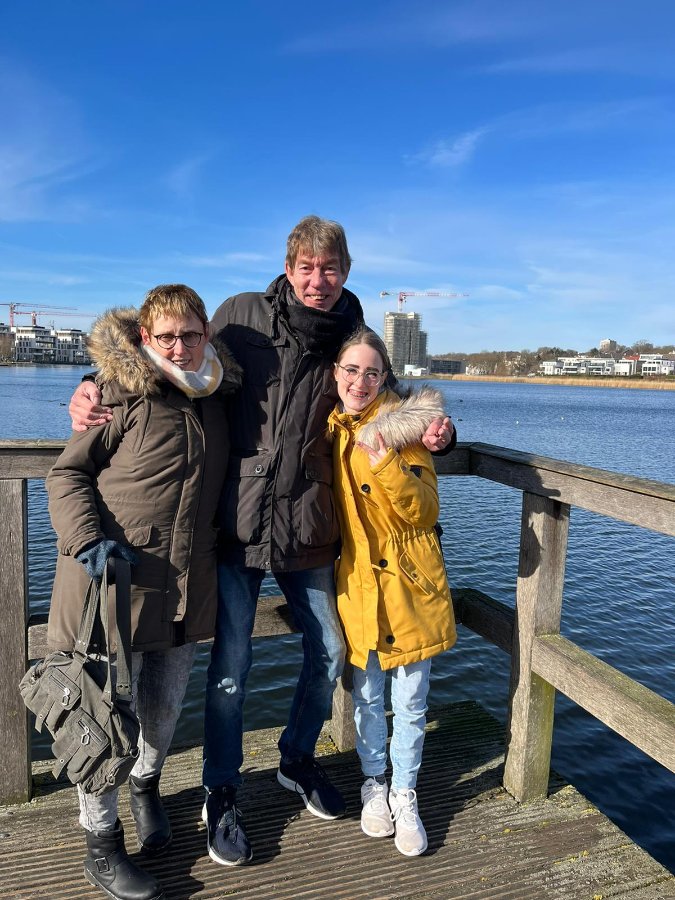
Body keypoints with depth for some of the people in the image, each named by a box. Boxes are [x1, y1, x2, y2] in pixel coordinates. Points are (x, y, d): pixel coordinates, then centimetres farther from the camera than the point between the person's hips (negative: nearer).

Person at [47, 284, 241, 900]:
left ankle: (146, 784, 49)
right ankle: (102, 845, 27)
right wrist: (87, 538, -18)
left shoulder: (216, 396, 8)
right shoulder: (125, 393, -8)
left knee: (165, 703, 18)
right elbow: (67, 473, -5)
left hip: (186, 582, 5)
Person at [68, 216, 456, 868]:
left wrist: (433, 434, -4)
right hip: (236, 519, -2)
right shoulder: (241, 314, -1)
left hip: (307, 527, 3)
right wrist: (95, 395, -5)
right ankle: (220, 796, 30)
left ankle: (297, 760, 42)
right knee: (230, 665, 5)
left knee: (329, 650, 13)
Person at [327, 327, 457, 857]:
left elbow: (425, 511, -12)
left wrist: (386, 464, -25)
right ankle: (374, 784, 39)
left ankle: (404, 795, 31)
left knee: (410, 701, 9)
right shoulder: (327, 428, 4)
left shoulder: (400, 421, -7)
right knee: (366, 695, 15)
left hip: (409, 581, -2)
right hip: (356, 581, 3)